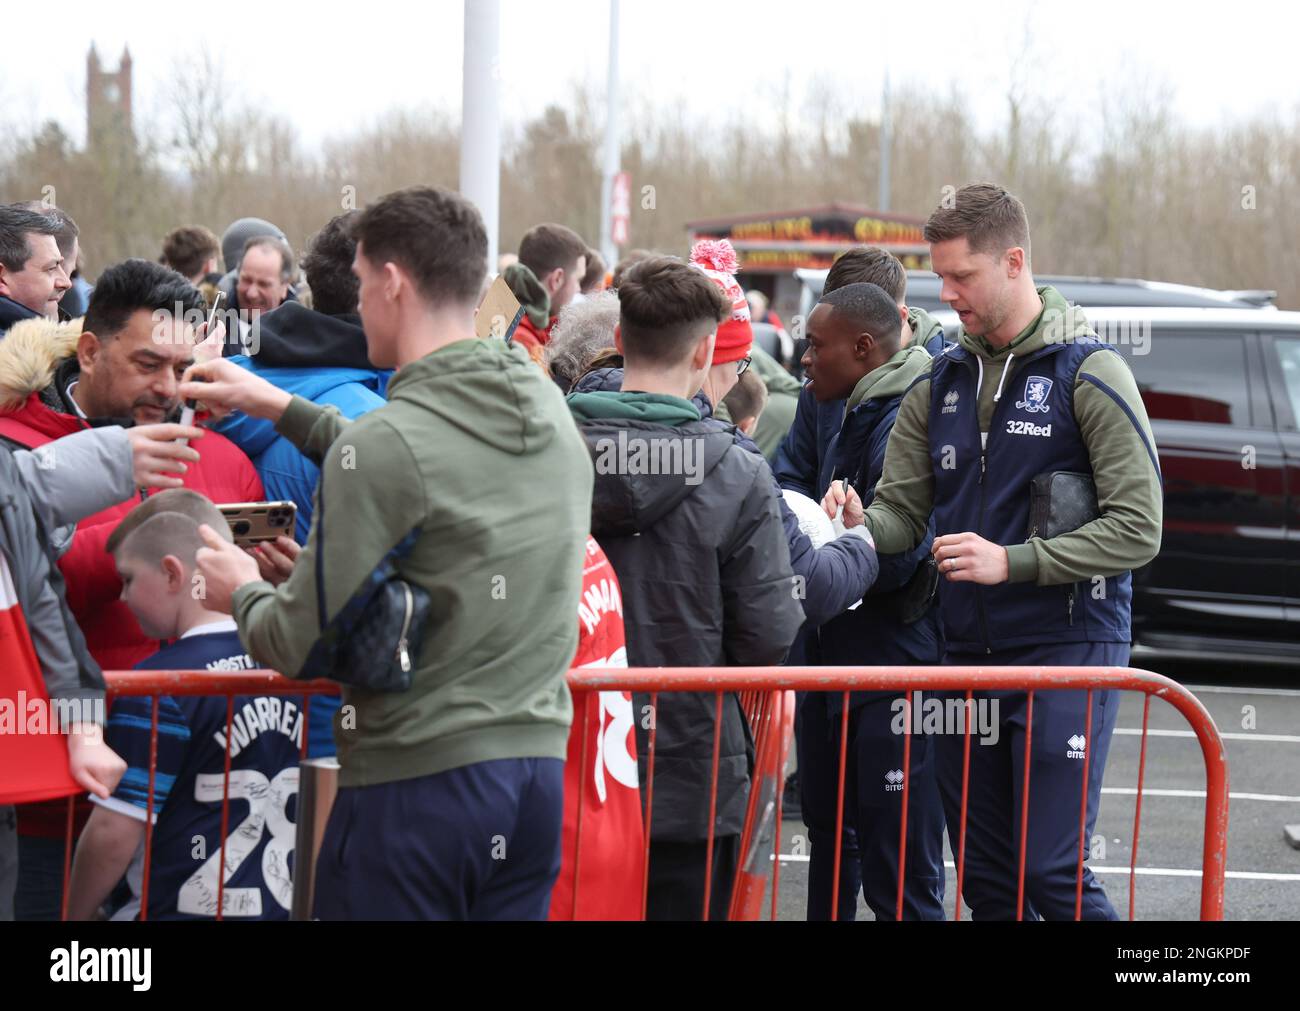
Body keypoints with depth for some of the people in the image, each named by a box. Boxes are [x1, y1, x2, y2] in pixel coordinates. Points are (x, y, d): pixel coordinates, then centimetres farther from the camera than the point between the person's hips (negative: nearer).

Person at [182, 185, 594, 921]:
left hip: (415, 784, -7)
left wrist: (242, 593, 9)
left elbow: (302, 647, -12)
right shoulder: (549, 409, 6)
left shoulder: (385, 442, -16)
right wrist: (285, 410, 31)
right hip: (540, 772, 7)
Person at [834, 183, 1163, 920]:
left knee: (1052, 872, -11)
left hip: (1068, 647, -6)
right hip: (969, 654, 6)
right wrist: (862, 526, -13)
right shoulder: (941, 383, 11)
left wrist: (1010, 562, -19)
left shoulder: (1088, 372, -8)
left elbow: (1138, 529, -12)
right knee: (986, 878, 10)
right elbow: (903, 510, 11)